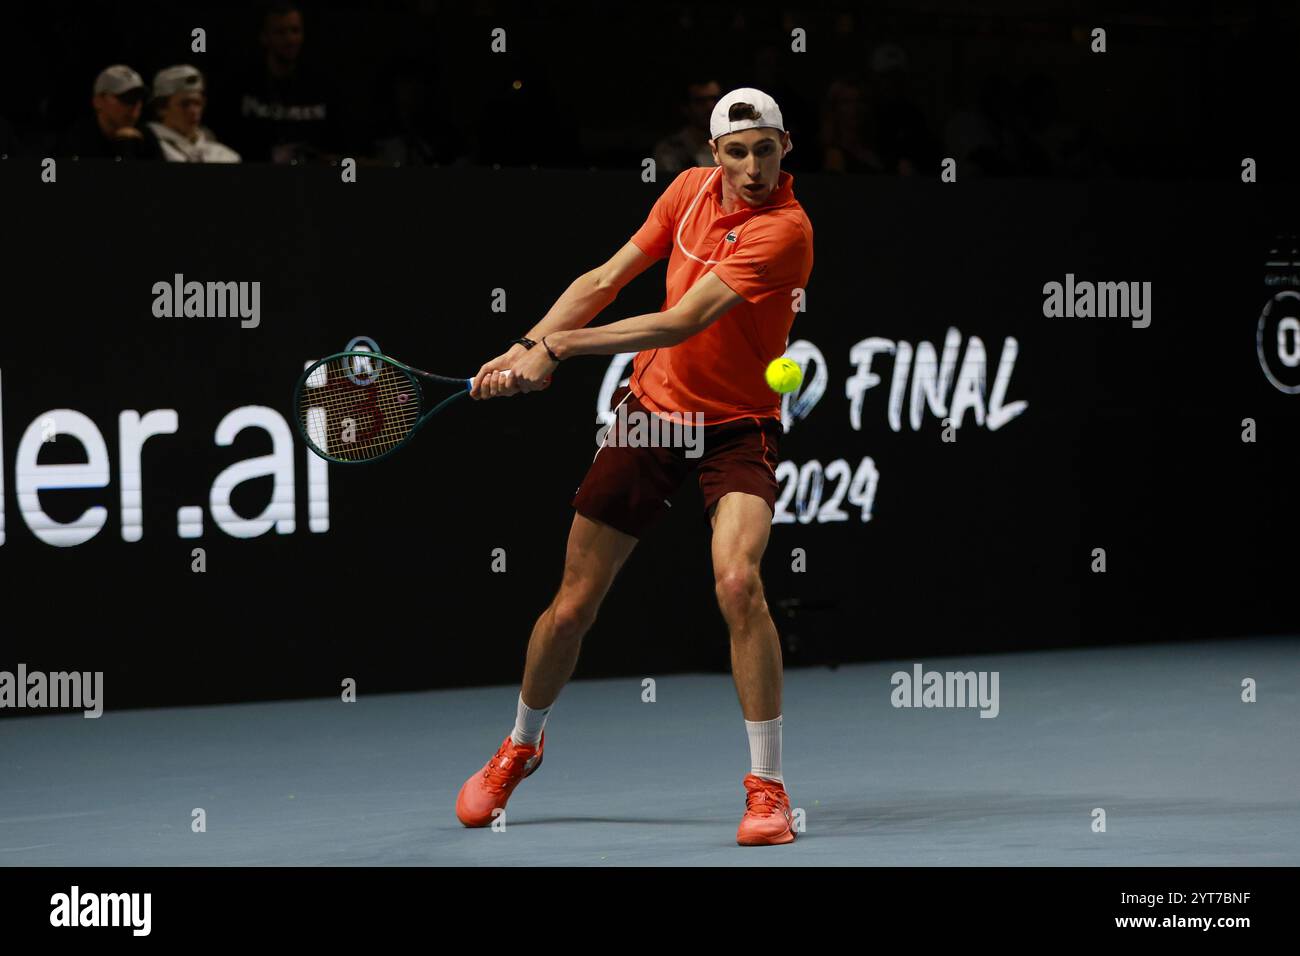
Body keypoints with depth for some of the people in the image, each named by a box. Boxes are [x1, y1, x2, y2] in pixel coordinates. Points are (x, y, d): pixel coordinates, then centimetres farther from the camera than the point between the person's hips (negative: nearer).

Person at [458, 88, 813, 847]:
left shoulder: (784, 230, -22)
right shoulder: (691, 188, -1)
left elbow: (678, 325, -26)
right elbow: (605, 281, 6)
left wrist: (561, 345, -24)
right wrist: (529, 346, -7)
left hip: (736, 428, -5)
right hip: (651, 412, 5)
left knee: (738, 581, -29)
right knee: (573, 606, 8)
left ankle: (768, 787, -18)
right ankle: (521, 747, 36)